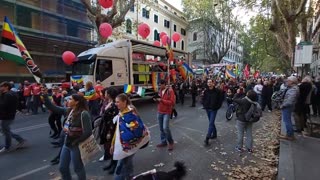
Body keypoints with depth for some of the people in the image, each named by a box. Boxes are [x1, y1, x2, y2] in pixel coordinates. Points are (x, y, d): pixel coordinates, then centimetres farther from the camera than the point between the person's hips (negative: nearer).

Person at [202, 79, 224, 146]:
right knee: (211, 122, 18)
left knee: (211, 123, -8)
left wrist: (217, 107, -8)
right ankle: (214, 134, 36)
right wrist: (204, 105, 1)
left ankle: (207, 138, -7)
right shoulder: (206, 91, 2)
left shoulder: (217, 91, -9)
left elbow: (221, 99, -4)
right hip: (207, 109, 5)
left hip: (213, 109, -5)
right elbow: (203, 99, 12)